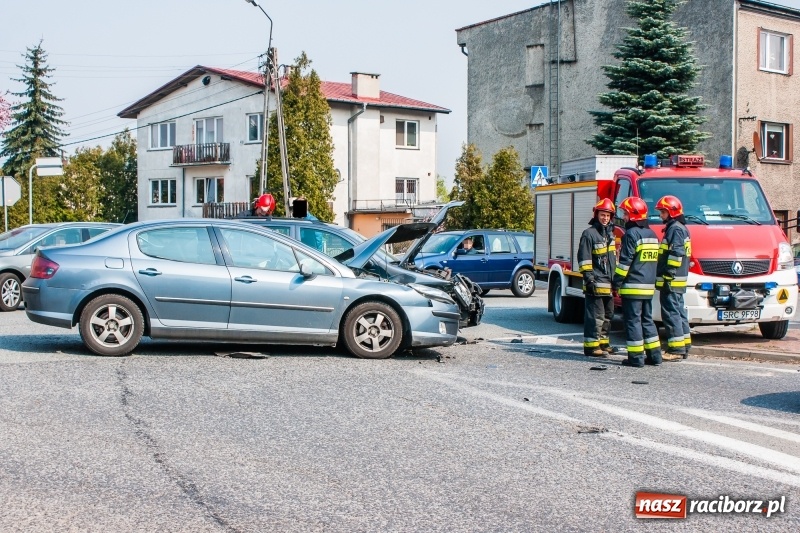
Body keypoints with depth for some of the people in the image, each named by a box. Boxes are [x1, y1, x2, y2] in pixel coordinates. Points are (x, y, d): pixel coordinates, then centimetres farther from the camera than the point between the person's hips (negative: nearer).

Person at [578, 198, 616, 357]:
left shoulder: (610, 233, 17)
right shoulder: (589, 233, -9)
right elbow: (584, 259, -13)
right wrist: (589, 278, -19)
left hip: (609, 283, 9)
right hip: (596, 283, -9)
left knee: (607, 315, 14)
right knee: (595, 315, -10)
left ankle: (602, 342, 24)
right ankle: (591, 346, -8)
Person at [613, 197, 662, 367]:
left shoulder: (632, 234, -12)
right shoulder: (652, 234, 15)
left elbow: (625, 262, -16)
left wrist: (616, 283, -11)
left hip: (632, 286, -8)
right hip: (649, 286, 9)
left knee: (633, 321, -4)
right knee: (647, 320, 15)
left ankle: (636, 357, -3)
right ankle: (654, 355, 15)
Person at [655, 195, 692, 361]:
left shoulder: (675, 229, -13)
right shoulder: (679, 228, 19)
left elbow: (676, 255, -22)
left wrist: (668, 276, -23)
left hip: (671, 281, -11)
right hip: (677, 281, 11)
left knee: (671, 314, -9)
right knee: (679, 313, 14)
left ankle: (676, 349, -9)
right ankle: (684, 347, 20)